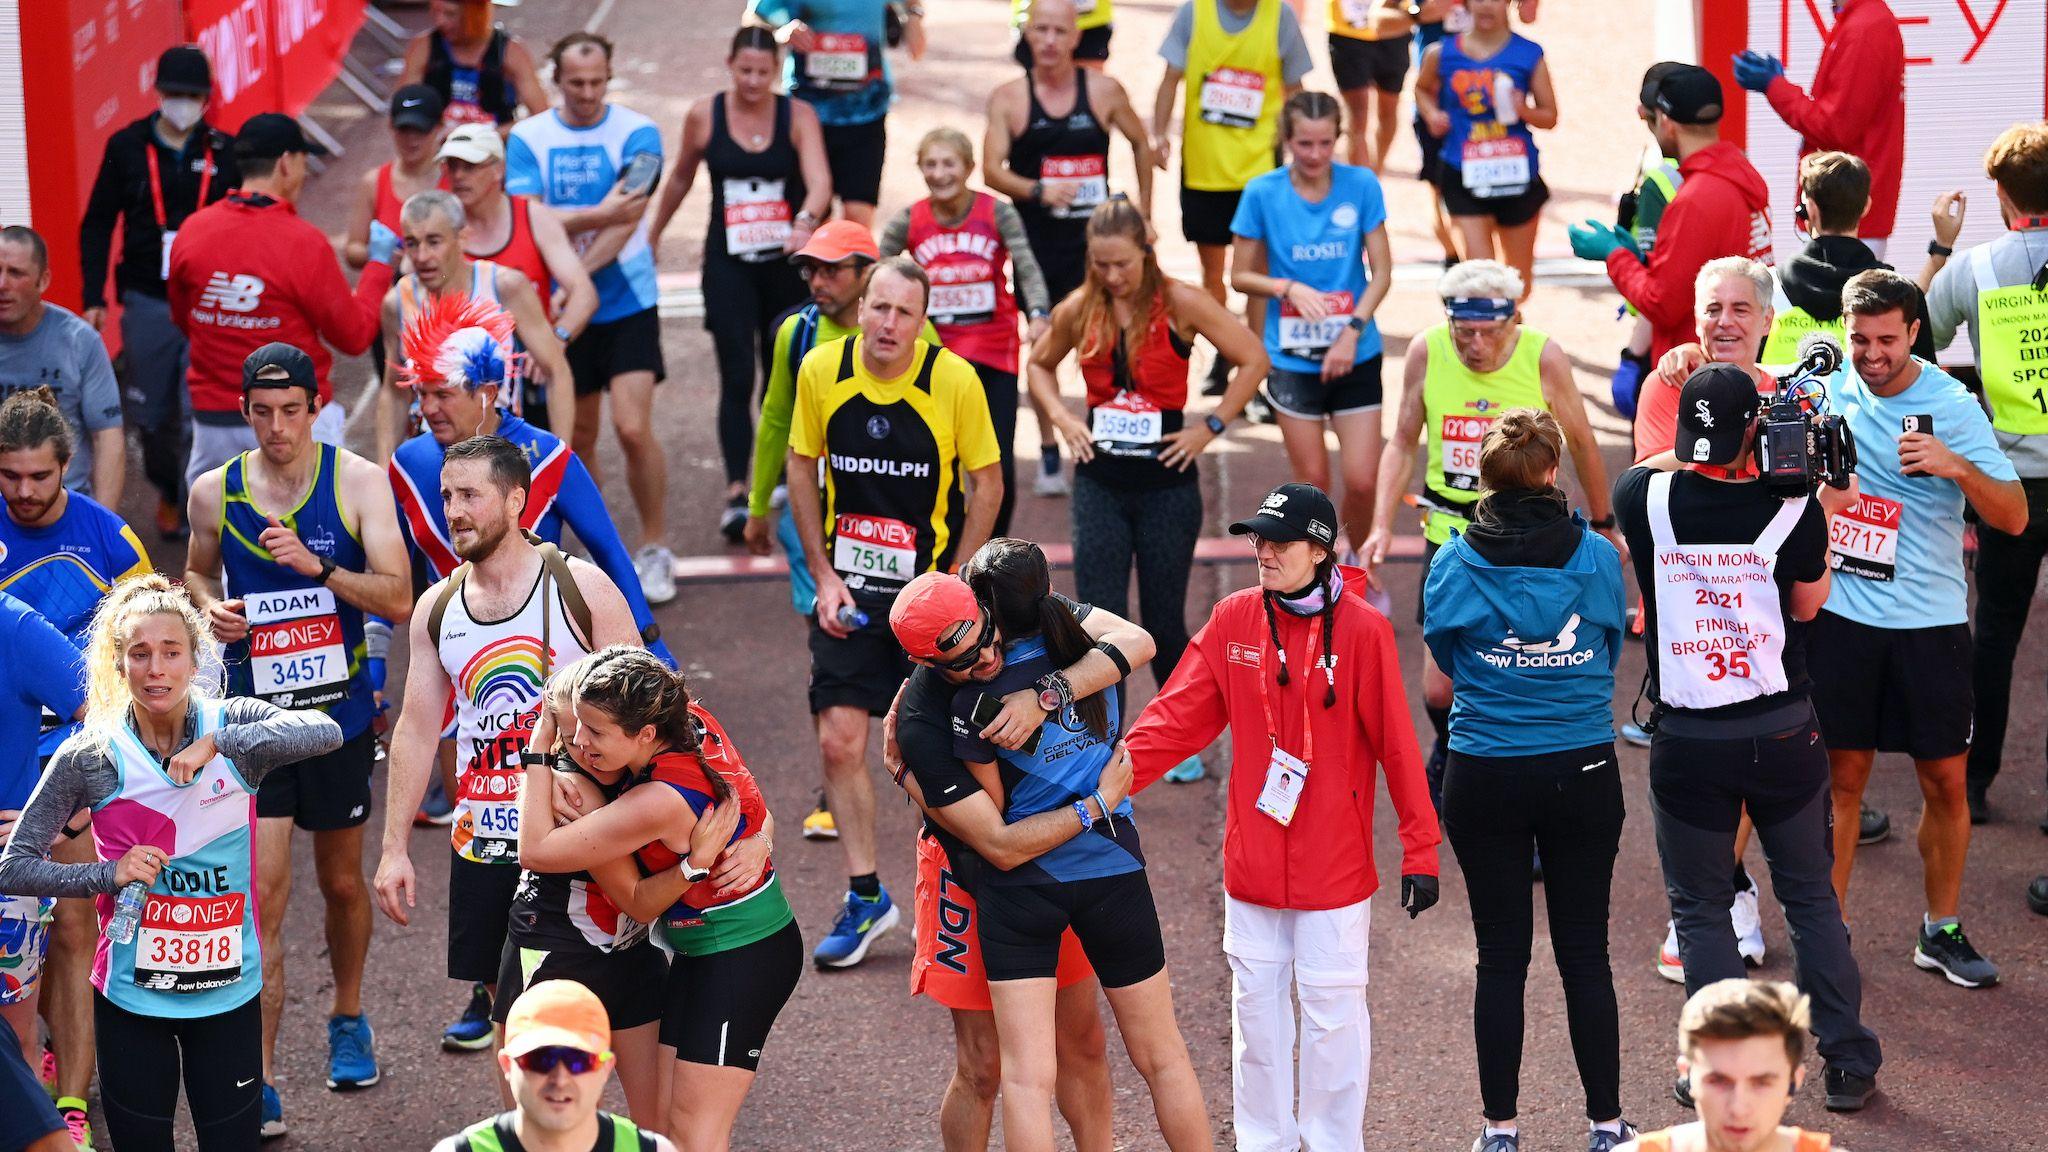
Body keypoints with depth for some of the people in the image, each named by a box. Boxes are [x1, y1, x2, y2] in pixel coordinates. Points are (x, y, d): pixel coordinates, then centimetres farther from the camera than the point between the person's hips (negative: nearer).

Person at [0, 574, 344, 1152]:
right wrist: (109, 874, -16)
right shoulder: (90, 757, -6)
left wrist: (216, 743, -30)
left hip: (229, 990, 1)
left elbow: (326, 731, -25)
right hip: (130, 994, 0)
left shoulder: (234, 726, -5)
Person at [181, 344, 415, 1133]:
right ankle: (261, 1077, -7)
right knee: (261, 895, -9)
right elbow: (197, 569, 18)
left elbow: (399, 598, -11)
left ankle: (347, 1018, 43)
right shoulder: (214, 491, -2)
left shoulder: (358, 482, -7)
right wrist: (210, 608, -5)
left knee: (341, 882, 17)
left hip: (339, 712, 0)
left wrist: (319, 567, -24)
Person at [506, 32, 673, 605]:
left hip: (628, 303, -2)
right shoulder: (528, 138, 1)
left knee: (633, 428, -12)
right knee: (578, 436, 9)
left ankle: (655, 551, 3)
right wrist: (598, 214, -27)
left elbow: (628, 215, -17)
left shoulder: (636, 133, -5)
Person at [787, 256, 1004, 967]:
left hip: (931, 582, -2)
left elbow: (987, 484, -4)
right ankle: (865, 897, 12)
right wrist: (824, 576, 0)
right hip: (849, 587, 2)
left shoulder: (955, 381, -13)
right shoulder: (821, 372, -7)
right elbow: (802, 469, 6)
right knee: (839, 739, -3)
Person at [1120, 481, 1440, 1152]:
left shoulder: (1362, 630, -10)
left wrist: (1420, 850, -8)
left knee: (1333, 1008, 3)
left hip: (1334, 864, -4)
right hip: (1252, 860, 4)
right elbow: (1176, 716, -2)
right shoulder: (1232, 620, 0)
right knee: (1256, 1003, 12)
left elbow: (1397, 745, -9)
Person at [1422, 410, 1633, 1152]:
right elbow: (1611, 655, 9)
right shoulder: (1596, 556, -4)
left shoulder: (1452, 564, -6)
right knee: (1585, 953, 9)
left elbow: (1441, 667, 7)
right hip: (1584, 775, 0)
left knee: (1501, 957, 7)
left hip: (1484, 778, 0)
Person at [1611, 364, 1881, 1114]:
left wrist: (1698, 448, 12)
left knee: (1700, 909, 11)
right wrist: (1826, 512, 12)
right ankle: (1847, 1063, 20)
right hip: (1782, 733, 0)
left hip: (1687, 741, 0)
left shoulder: (1646, 499, -9)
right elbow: (1808, 604, 5)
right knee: (1811, 897, 15)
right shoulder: (1792, 510, -12)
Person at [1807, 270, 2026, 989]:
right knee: (1842, 775, 5)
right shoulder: (1824, 388, -2)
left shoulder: (1953, 406, -8)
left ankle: (1942, 931, 20)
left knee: (1945, 780, 5)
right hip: (1843, 614, 1)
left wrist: (1955, 465, -30)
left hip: (1930, 619, -1)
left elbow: (2014, 518, -12)